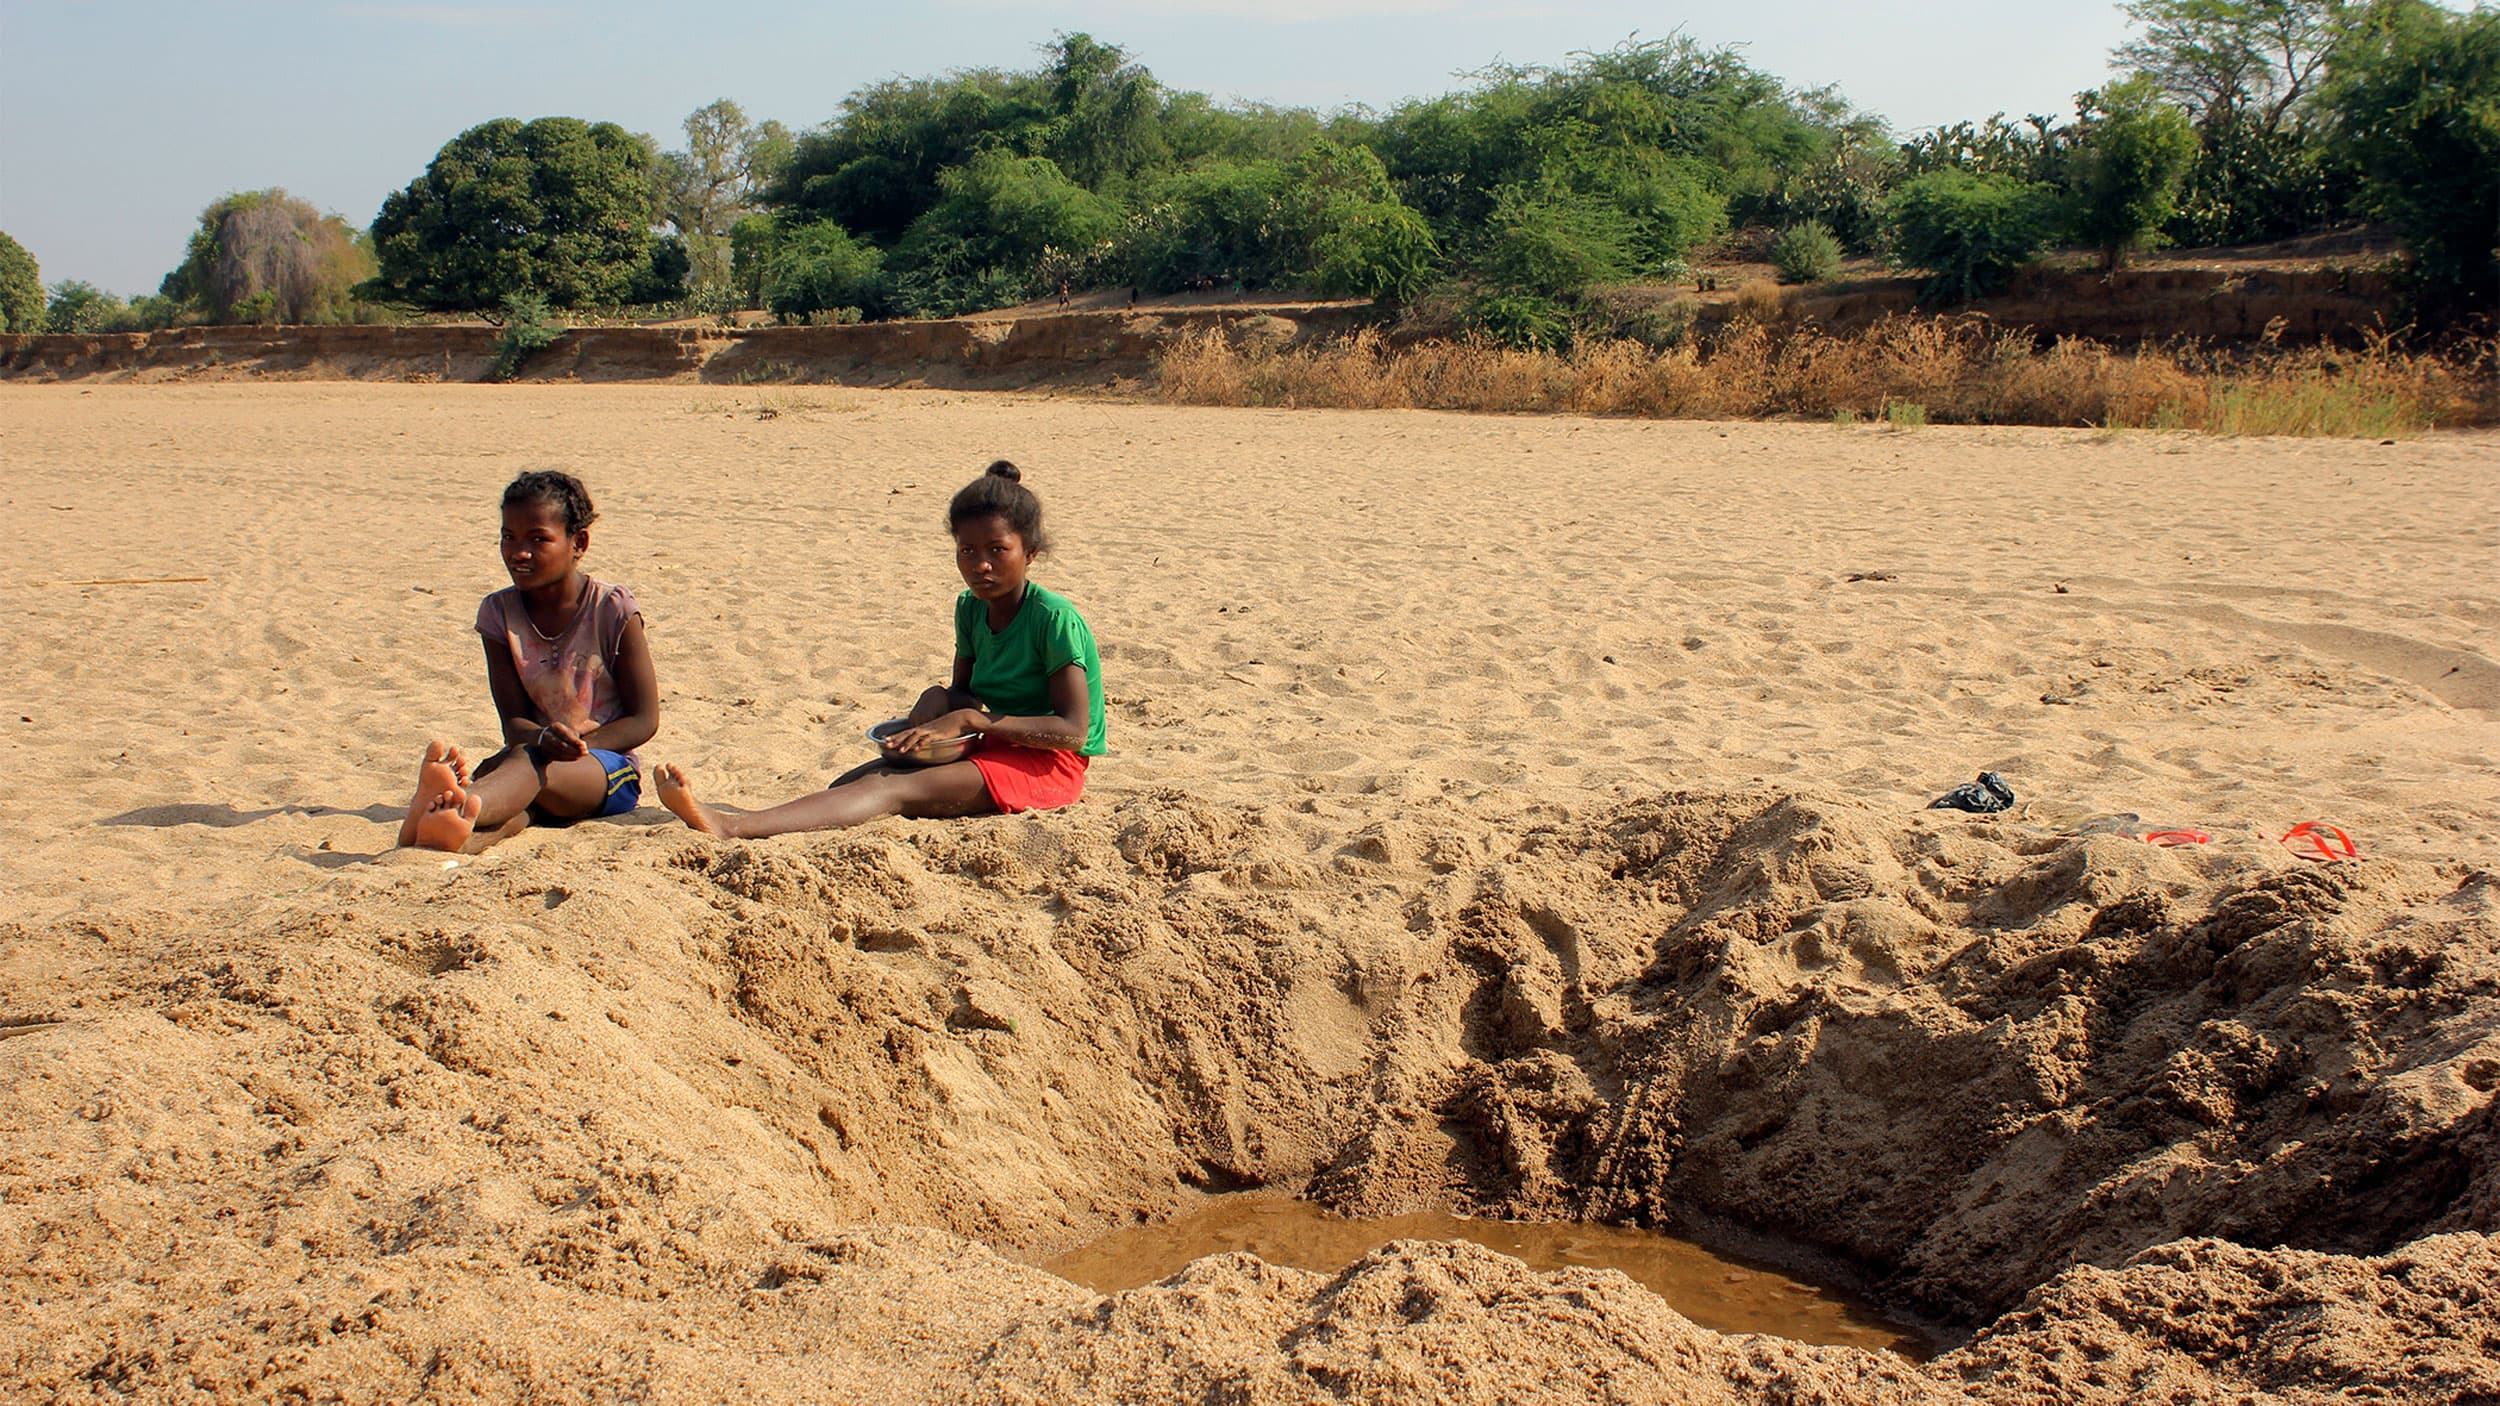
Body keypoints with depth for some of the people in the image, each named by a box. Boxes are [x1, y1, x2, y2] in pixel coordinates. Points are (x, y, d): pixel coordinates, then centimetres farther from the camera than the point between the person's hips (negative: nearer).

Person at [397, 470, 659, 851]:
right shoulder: (499, 612, 6)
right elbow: (513, 722, 0)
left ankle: (458, 810, -72)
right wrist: (544, 737, -25)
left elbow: (645, 719, -3)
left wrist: (578, 745, -21)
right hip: (535, 753, 3)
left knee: (529, 762, -37)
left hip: (610, 767, -3)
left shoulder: (612, 609, -4)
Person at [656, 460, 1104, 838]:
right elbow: (962, 692, 17)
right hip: (993, 747, 8)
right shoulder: (970, 608, 9)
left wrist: (972, 719, -25)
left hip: (1047, 764, -8)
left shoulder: (1054, 617, -16)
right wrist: (925, 720, -8)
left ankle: (734, 828, -47)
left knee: (896, 788, -27)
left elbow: (1073, 731, -21)